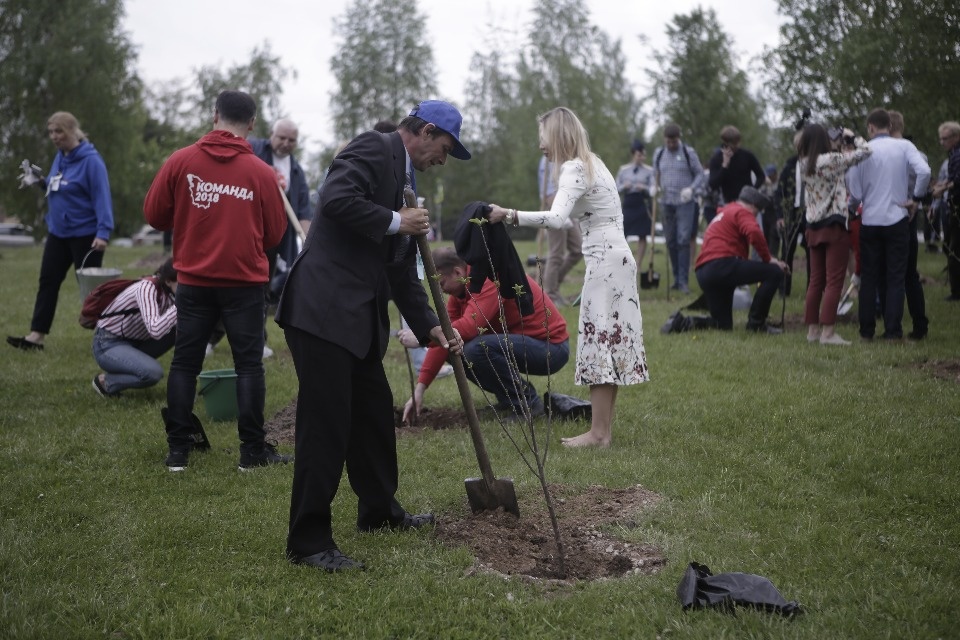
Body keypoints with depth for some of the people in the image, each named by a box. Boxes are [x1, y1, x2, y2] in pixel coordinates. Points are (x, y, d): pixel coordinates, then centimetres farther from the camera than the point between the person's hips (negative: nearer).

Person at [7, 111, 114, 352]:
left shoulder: (90, 160, -16)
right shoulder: (59, 157, 9)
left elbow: (102, 198, -20)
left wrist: (103, 232, -27)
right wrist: (41, 182, 2)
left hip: (85, 235, -8)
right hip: (58, 233, 8)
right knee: (48, 282, 5)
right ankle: (36, 336, 7)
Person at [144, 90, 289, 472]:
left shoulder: (181, 162, -4)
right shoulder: (261, 173, -7)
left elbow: (154, 215, 2)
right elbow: (275, 233, 0)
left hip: (193, 280, 2)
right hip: (244, 282, -2)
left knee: (185, 363, 10)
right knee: (249, 365, 6)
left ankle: (178, 451, 12)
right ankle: (252, 451, 7)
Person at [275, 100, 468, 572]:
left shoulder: (404, 179, 22)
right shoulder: (374, 148, -6)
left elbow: (400, 270, 24)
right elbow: (336, 200, -25)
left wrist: (431, 327, 18)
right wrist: (396, 222, -13)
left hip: (359, 318, 10)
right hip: (322, 308, -10)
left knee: (375, 412, 19)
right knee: (326, 423, -7)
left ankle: (379, 511, 37)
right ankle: (308, 541, 1)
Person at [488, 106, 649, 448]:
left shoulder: (574, 169, -13)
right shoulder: (591, 163, 18)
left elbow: (557, 217, -30)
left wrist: (509, 215, -33)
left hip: (605, 261, -10)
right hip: (615, 257, 10)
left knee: (599, 342, -9)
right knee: (609, 342, 9)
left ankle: (599, 433, -8)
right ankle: (604, 428, 11)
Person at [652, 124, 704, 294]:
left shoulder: (688, 153, -3)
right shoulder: (658, 153, 9)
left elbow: (700, 174, 1)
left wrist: (691, 188, -16)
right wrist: (656, 187, -2)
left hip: (685, 203, -4)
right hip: (666, 203, 4)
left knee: (683, 241, -12)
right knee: (671, 242, 7)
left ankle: (683, 281, -11)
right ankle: (677, 277, 18)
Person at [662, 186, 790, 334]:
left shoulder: (722, 214, 34)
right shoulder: (742, 212, 4)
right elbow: (754, 233, -16)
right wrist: (768, 259, -6)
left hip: (703, 273, 9)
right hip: (722, 265, -9)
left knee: (723, 324, 17)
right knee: (774, 272, -7)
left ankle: (680, 322, 3)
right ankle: (756, 323, -5)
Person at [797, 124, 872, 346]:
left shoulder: (804, 165, 6)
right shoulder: (833, 160, -13)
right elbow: (864, 151, -8)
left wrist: (837, 148, 13)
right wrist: (851, 137, 8)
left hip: (814, 226, 7)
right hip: (835, 226, -7)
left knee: (815, 281, 12)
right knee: (834, 282, -4)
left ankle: (812, 329, 15)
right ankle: (827, 332, -7)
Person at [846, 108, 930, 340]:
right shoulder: (904, 147, -3)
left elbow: (855, 192, -4)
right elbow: (924, 171, -17)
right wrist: (915, 198, -4)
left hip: (870, 221, 1)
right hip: (897, 219, -1)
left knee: (869, 277, 9)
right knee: (896, 278, 4)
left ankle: (866, 330, 10)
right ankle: (892, 331, 0)